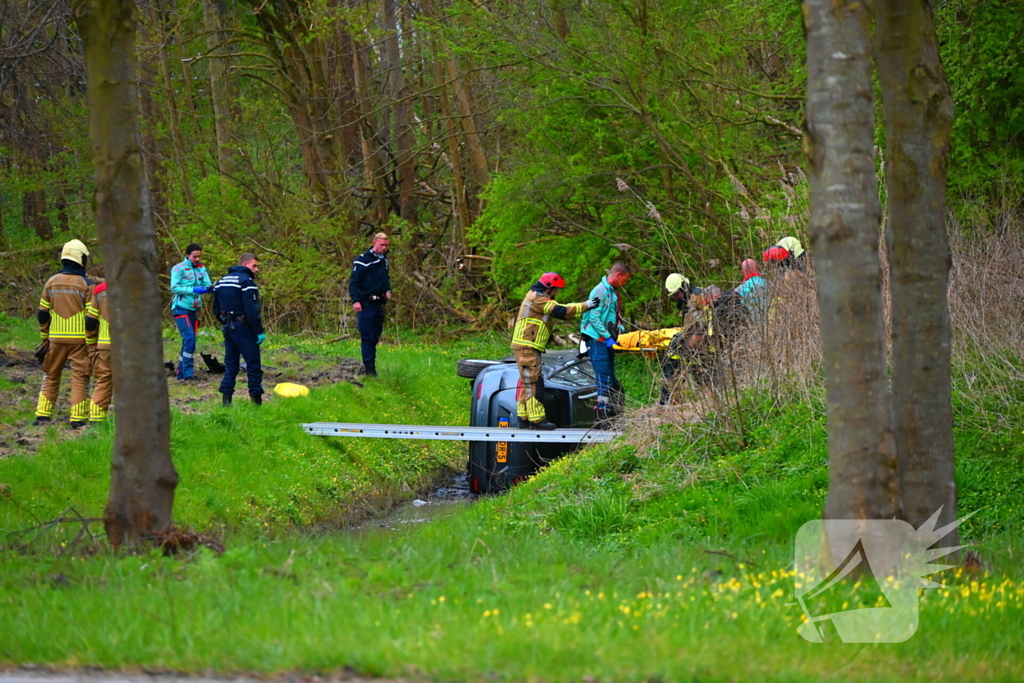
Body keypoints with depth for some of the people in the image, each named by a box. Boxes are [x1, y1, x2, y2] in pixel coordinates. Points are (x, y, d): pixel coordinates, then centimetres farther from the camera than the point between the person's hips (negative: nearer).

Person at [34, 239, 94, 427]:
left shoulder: (51, 283, 4)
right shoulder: (86, 285, -7)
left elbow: (42, 314, 7)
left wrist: (45, 338, 17)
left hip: (56, 339, 3)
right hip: (79, 339, -3)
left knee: (50, 376, 14)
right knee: (80, 378, 1)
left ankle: (43, 416, 12)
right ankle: (78, 419, -4)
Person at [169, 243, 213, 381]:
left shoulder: (201, 269, 8)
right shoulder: (179, 269, -6)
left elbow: (207, 285, 4)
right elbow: (174, 288, -12)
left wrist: (209, 289, -20)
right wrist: (193, 290, -22)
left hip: (194, 308, 6)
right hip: (181, 308, -6)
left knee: (189, 341, 8)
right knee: (189, 339, -16)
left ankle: (181, 374, 15)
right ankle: (188, 374, -16)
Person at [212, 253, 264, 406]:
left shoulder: (221, 281, 14)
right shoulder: (246, 281, -13)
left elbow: (216, 309, 18)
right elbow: (252, 310, -19)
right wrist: (259, 331, -16)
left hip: (228, 328, 8)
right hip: (243, 328, -8)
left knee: (230, 365, 12)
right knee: (253, 365, -2)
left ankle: (226, 398, 6)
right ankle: (256, 399, -2)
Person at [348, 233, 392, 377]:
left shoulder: (384, 260, 14)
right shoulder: (363, 260, -9)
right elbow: (353, 281, -10)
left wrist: (388, 290, 9)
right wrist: (355, 300, -20)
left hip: (378, 304, 7)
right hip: (365, 304, -7)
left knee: (375, 337, 9)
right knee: (367, 336, -9)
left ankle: (370, 366, 16)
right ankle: (369, 368, -11)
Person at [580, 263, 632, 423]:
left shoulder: (613, 292, 18)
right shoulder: (600, 291, -12)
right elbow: (594, 317, -18)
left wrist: (620, 329, 5)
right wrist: (607, 337, -20)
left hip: (607, 340, 10)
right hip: (597, 339, -10)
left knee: (610, 378, 10)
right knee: (604, 377, -13)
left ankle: (609, 410, 13)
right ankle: (601, 412, -13)